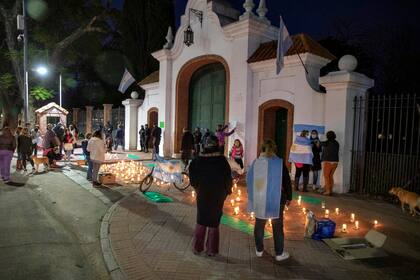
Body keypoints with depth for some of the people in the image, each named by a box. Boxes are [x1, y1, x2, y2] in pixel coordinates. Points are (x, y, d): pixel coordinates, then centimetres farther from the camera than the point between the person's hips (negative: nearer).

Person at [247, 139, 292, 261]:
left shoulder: (255, 162, -2)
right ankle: (279, 253, 18)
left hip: (259, 200, 3)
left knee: (259, 224, 16)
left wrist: (253, 197, 14)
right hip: (276, 200, -2)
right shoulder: (279, 163, -11)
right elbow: (287, 182, -8)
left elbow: (249, 181, 5)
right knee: (277, 226, 10)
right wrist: (288, 197, 4)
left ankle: (259, 250, 27)